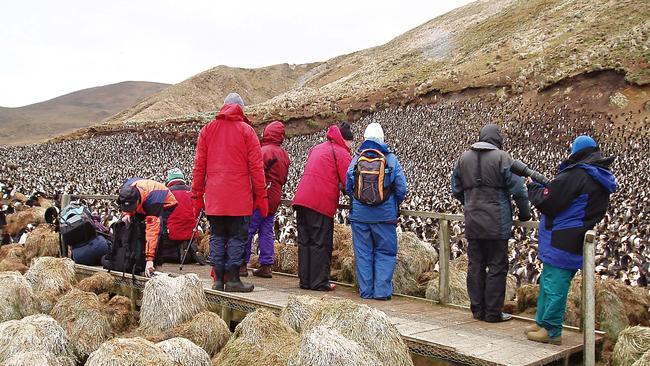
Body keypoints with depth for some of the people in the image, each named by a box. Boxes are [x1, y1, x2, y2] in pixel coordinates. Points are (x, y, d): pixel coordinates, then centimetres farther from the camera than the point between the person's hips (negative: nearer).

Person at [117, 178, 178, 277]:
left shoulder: (152, 200, -45)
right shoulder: (125, 190, -27)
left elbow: (152, 231, -49)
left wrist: (149, 259, -52)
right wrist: (127, 214, -22)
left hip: (166, 205, -7)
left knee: (156, 228, -30)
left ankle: (154, 261, -19)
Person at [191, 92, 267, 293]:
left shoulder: (207, 130, 10)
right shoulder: (246, 130, 0)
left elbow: (199, 166, 9)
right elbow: (256, 167, -4)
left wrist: (197, 196, 13)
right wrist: (261, 196, 0)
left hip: (214, 198, 3)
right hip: (239, 197, -3)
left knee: (217, 237, 9)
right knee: (237, 237, 3)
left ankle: (219, 279, 11)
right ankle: (233, 279, 3)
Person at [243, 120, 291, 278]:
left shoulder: (265, 151, -12)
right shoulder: (284, 155, 13)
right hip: (275, 198, 8)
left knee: (248, 230, -2)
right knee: (267, 231, 10)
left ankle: (243, 263, 1)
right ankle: (266, 265, 11)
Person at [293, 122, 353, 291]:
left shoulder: (316, 148, 22)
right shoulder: (342, 153, -1)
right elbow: (349, 182, -7)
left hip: (301, 199, 7)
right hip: (321, 204, -7)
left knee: (304, 242, 11)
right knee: (321, 244, 0)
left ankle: (305, 281, 16)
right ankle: (320, 282, 3)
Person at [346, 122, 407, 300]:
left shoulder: (356, 159, 1)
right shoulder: (390, 158, -2)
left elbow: (348, 186, 5)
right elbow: (401, 188, -2)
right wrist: (395, 206, 15)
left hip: (360, 214, 1)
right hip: (385, 214, -1)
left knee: (363, 253, 9)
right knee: (385, 252, 8)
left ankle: (366, 290, 13)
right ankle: (382, 290, 4)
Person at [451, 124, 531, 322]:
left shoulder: (464, 158, 8)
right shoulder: (502, 158, -9)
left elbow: (456, 189, 16)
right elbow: (518, 189, -9)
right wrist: (525, 213, 4)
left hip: (472, 223, 5)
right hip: (497, 223, -5)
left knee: (475, 265, 12)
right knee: (497, 267, 3)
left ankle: (477, 309, 18)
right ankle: (493, 312, 7)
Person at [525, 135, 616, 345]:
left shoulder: (575, 175, -17)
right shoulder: (602, 181, 13)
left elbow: (546, 201, -17)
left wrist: (533, 187, 2)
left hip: (561, 243, -9)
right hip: (578, 244, 9)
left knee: (553, 284, -3)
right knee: (548, 281, 18)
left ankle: (551, 331, 3)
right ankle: (542, 322, 26)